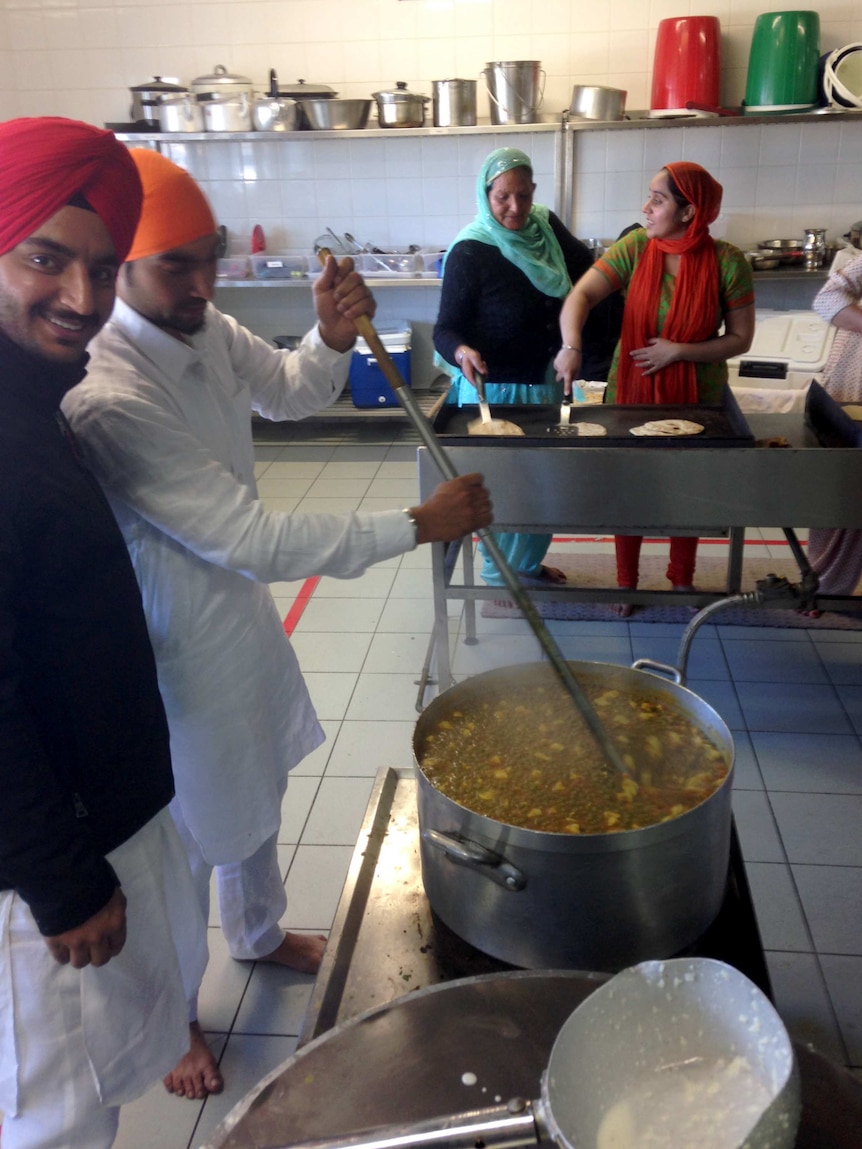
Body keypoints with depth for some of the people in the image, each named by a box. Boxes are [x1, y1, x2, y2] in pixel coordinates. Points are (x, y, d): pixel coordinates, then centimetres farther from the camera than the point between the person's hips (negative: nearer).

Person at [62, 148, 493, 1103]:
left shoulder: (206, 332, -7)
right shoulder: (108, 400, -32)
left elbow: (291, 394, 11)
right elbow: (254, 541, -33)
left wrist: (332, 337, -12)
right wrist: (421, 524, -30)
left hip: (239, 610, 8)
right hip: (181, 653, -8)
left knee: (254, 797, 27)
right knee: (185, 843, 14)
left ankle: (258, 936, 56)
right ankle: (173, 1013, 43)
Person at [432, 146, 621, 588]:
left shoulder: (547, 227, -3)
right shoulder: (469, 253, -20)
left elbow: (588, 268, 14)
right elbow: (447, 327, -19)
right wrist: (462, 352, -41)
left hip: (546, 381, 7)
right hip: (495, 389, -7)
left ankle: (529, 563, 41)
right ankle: (501, 577, 29)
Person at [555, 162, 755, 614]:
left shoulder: (727, 262, -14)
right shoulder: (634, 248, -11)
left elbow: (740, 339, -8)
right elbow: (580, 295, -22)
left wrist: (679, 351, -20)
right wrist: (571, 346, -40)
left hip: (695, 398, 0)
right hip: (632, 391, 1)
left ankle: (682, 581, 40)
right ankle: (626, 584, 32)